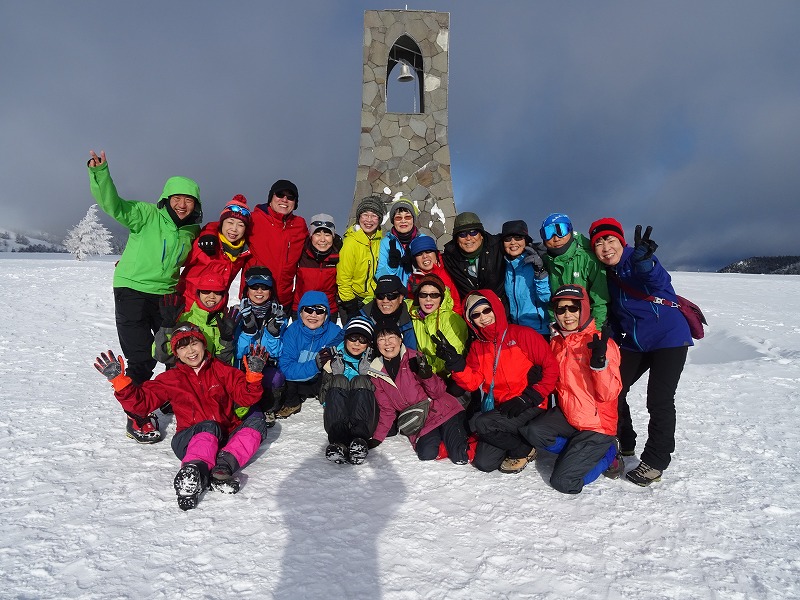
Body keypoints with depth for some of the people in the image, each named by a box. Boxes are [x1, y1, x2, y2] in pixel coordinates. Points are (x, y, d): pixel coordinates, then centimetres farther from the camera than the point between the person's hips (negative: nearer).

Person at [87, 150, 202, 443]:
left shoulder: (193, 231, 6)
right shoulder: (147, 214, -9)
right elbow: (113, 205, -24)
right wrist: (99, 173, -37)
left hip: (166, 295, 5)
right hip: (132, 290, -5)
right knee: (142, 358, -7)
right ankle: (137, 418, 11)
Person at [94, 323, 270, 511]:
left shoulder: (221, 370, 13)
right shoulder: (171, 379, 15)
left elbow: (246, 397, 6)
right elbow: (142, 401, 6)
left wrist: (253, 374, -13)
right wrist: (119, 380, -5)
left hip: (226, 437, 2)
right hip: (190, 439, -2)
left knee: (256, 422, -26)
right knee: (209, 427, -35)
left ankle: (223, 466, -44)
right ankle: (195, 470, -60)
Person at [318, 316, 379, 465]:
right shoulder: (334, 361, 17)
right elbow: (323, 396, 12)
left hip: (365, 418, 0)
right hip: (337, 418, 1)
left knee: (361, 381, -25)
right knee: (338, 380, -24)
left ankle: (359, 441, -49)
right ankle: (337, 440, -47)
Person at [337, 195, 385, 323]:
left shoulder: (379, 239, -2)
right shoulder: (350, 243, -20)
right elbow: (343, 280, -16)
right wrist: (351, 307, -14)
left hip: (373, 300, 6)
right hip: (354, 299, -5)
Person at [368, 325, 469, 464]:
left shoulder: (414, 358, -9)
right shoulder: (376, 372, 3)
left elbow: (439, 392, -9)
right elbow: (387, 410, 9)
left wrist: (427, 375, -27)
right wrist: (377, 438, 4)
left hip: (442, 411, -3)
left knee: (460, 457, -18)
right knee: (426, 454, -23)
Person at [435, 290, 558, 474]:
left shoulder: (522, 334, -5)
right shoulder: (477, 346, 11)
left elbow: (551, 368, -8)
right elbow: (472, 382, 0)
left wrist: (528, 398, -15)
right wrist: (453, 361, -15)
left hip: (530, 409, -5)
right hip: (501, 409, 6)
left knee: (479, 422, -25)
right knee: (484, 463, -6)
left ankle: (524, 450, 0)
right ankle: (518, 441, 20)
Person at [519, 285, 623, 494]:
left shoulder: (600, 343, -15)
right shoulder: (556, 341, 4)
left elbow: (608, 394, -22)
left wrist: (599, 361, -36)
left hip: (597, 424, -6)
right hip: (567, 414, 6)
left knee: (563, 482, -14)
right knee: (532, 431, -21)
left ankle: (607, 454, 11)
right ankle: (580, 452, 2)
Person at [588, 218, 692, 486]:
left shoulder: (637, 260, -16)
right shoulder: (606, 273, 4)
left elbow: (659, 282, -39)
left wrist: (645, 264, -59)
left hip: (668, 337, -7)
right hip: (635, 342, 7)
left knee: (659, 400, -6)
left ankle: (655, 462, 9)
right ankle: (623, 444, 28)